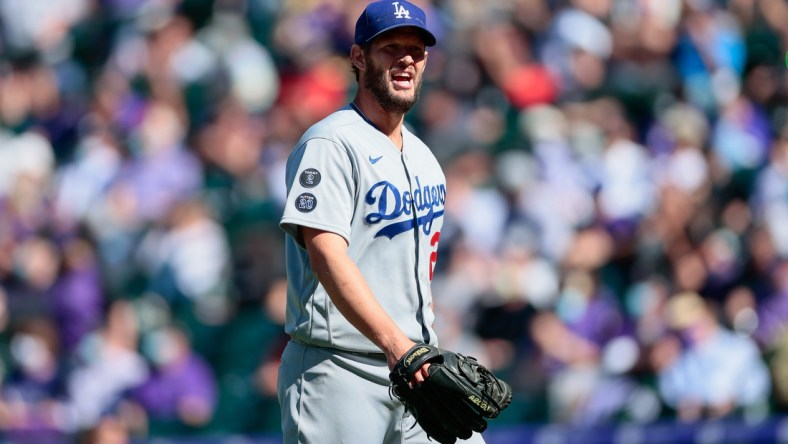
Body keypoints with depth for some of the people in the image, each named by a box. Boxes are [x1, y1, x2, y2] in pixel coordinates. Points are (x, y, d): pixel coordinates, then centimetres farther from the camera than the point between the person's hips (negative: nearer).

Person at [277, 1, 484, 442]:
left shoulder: (422, 156, 18)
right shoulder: (330, 143, -9)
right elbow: (328, 254, -22)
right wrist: (393, 342, -33)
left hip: (415, 368, 8)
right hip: (340, 373, -8)